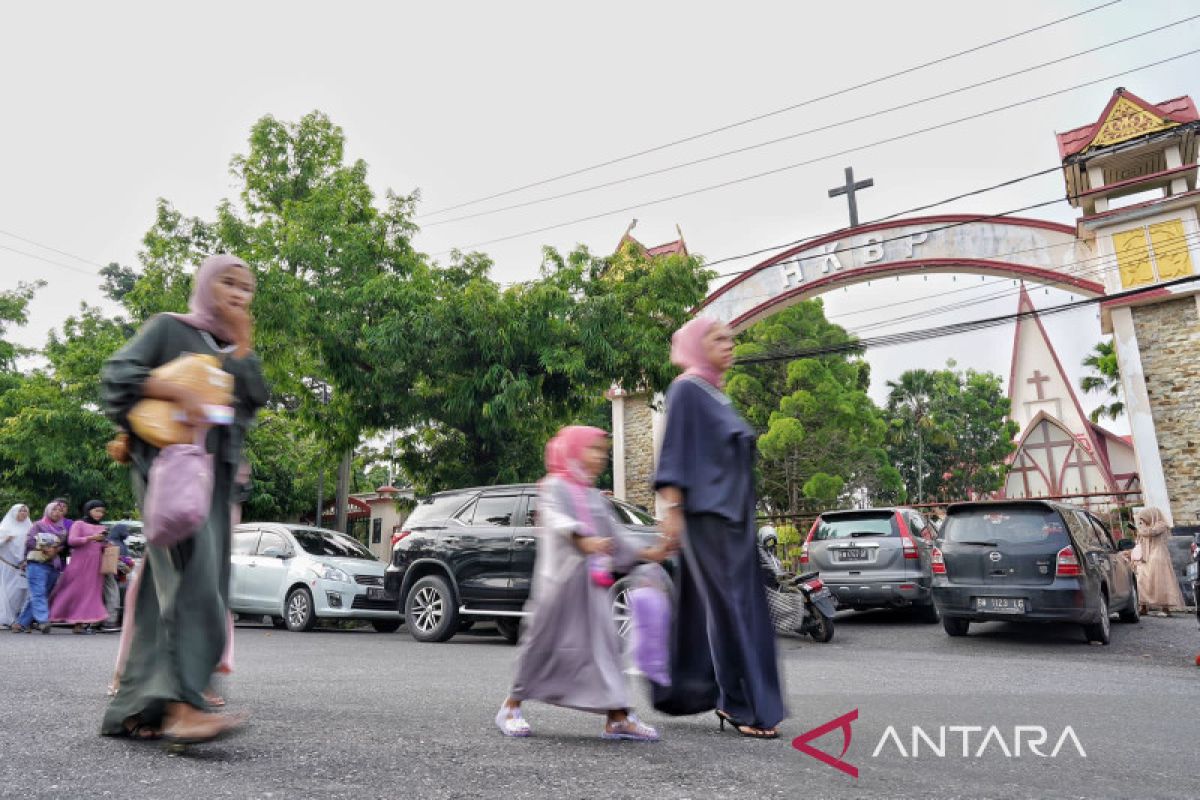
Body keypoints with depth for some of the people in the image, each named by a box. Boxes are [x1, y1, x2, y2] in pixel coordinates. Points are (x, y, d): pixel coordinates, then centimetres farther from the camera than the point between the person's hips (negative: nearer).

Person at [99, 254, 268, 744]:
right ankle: (181, 705, -28)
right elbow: (118, 374, -6)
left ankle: (132, 708, 9)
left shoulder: (234, 351, 22)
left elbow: (256, 399, 6)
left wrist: (242, 344, 2)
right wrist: (180, 394, -19)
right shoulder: (169, 328, 6)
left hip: (217, 472, 7)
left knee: (167, 588, 4)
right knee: (192, 575, -22)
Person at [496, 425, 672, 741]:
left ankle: (617, 717, -1)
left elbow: (614, 537, 21)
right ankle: (511, 706, 21)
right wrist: (584, 540, -39)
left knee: (604, 643, -2)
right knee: (542, 641, 4)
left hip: (593, 582, 6)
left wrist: (644, 554, 13)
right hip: (559, 578, -6)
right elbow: (557, 520, -22)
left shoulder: (597, 498, 19)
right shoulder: (554, 487, -3)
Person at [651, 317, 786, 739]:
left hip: (732, 514, 9)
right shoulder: (686, 389, -6)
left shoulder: (717, 395, 20)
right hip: (705, 513, -9)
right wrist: (671, 507, -21)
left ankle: (680, 690, 21)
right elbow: (674, 450, -13)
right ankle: (741, 704, 2)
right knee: (726, 606, -7)